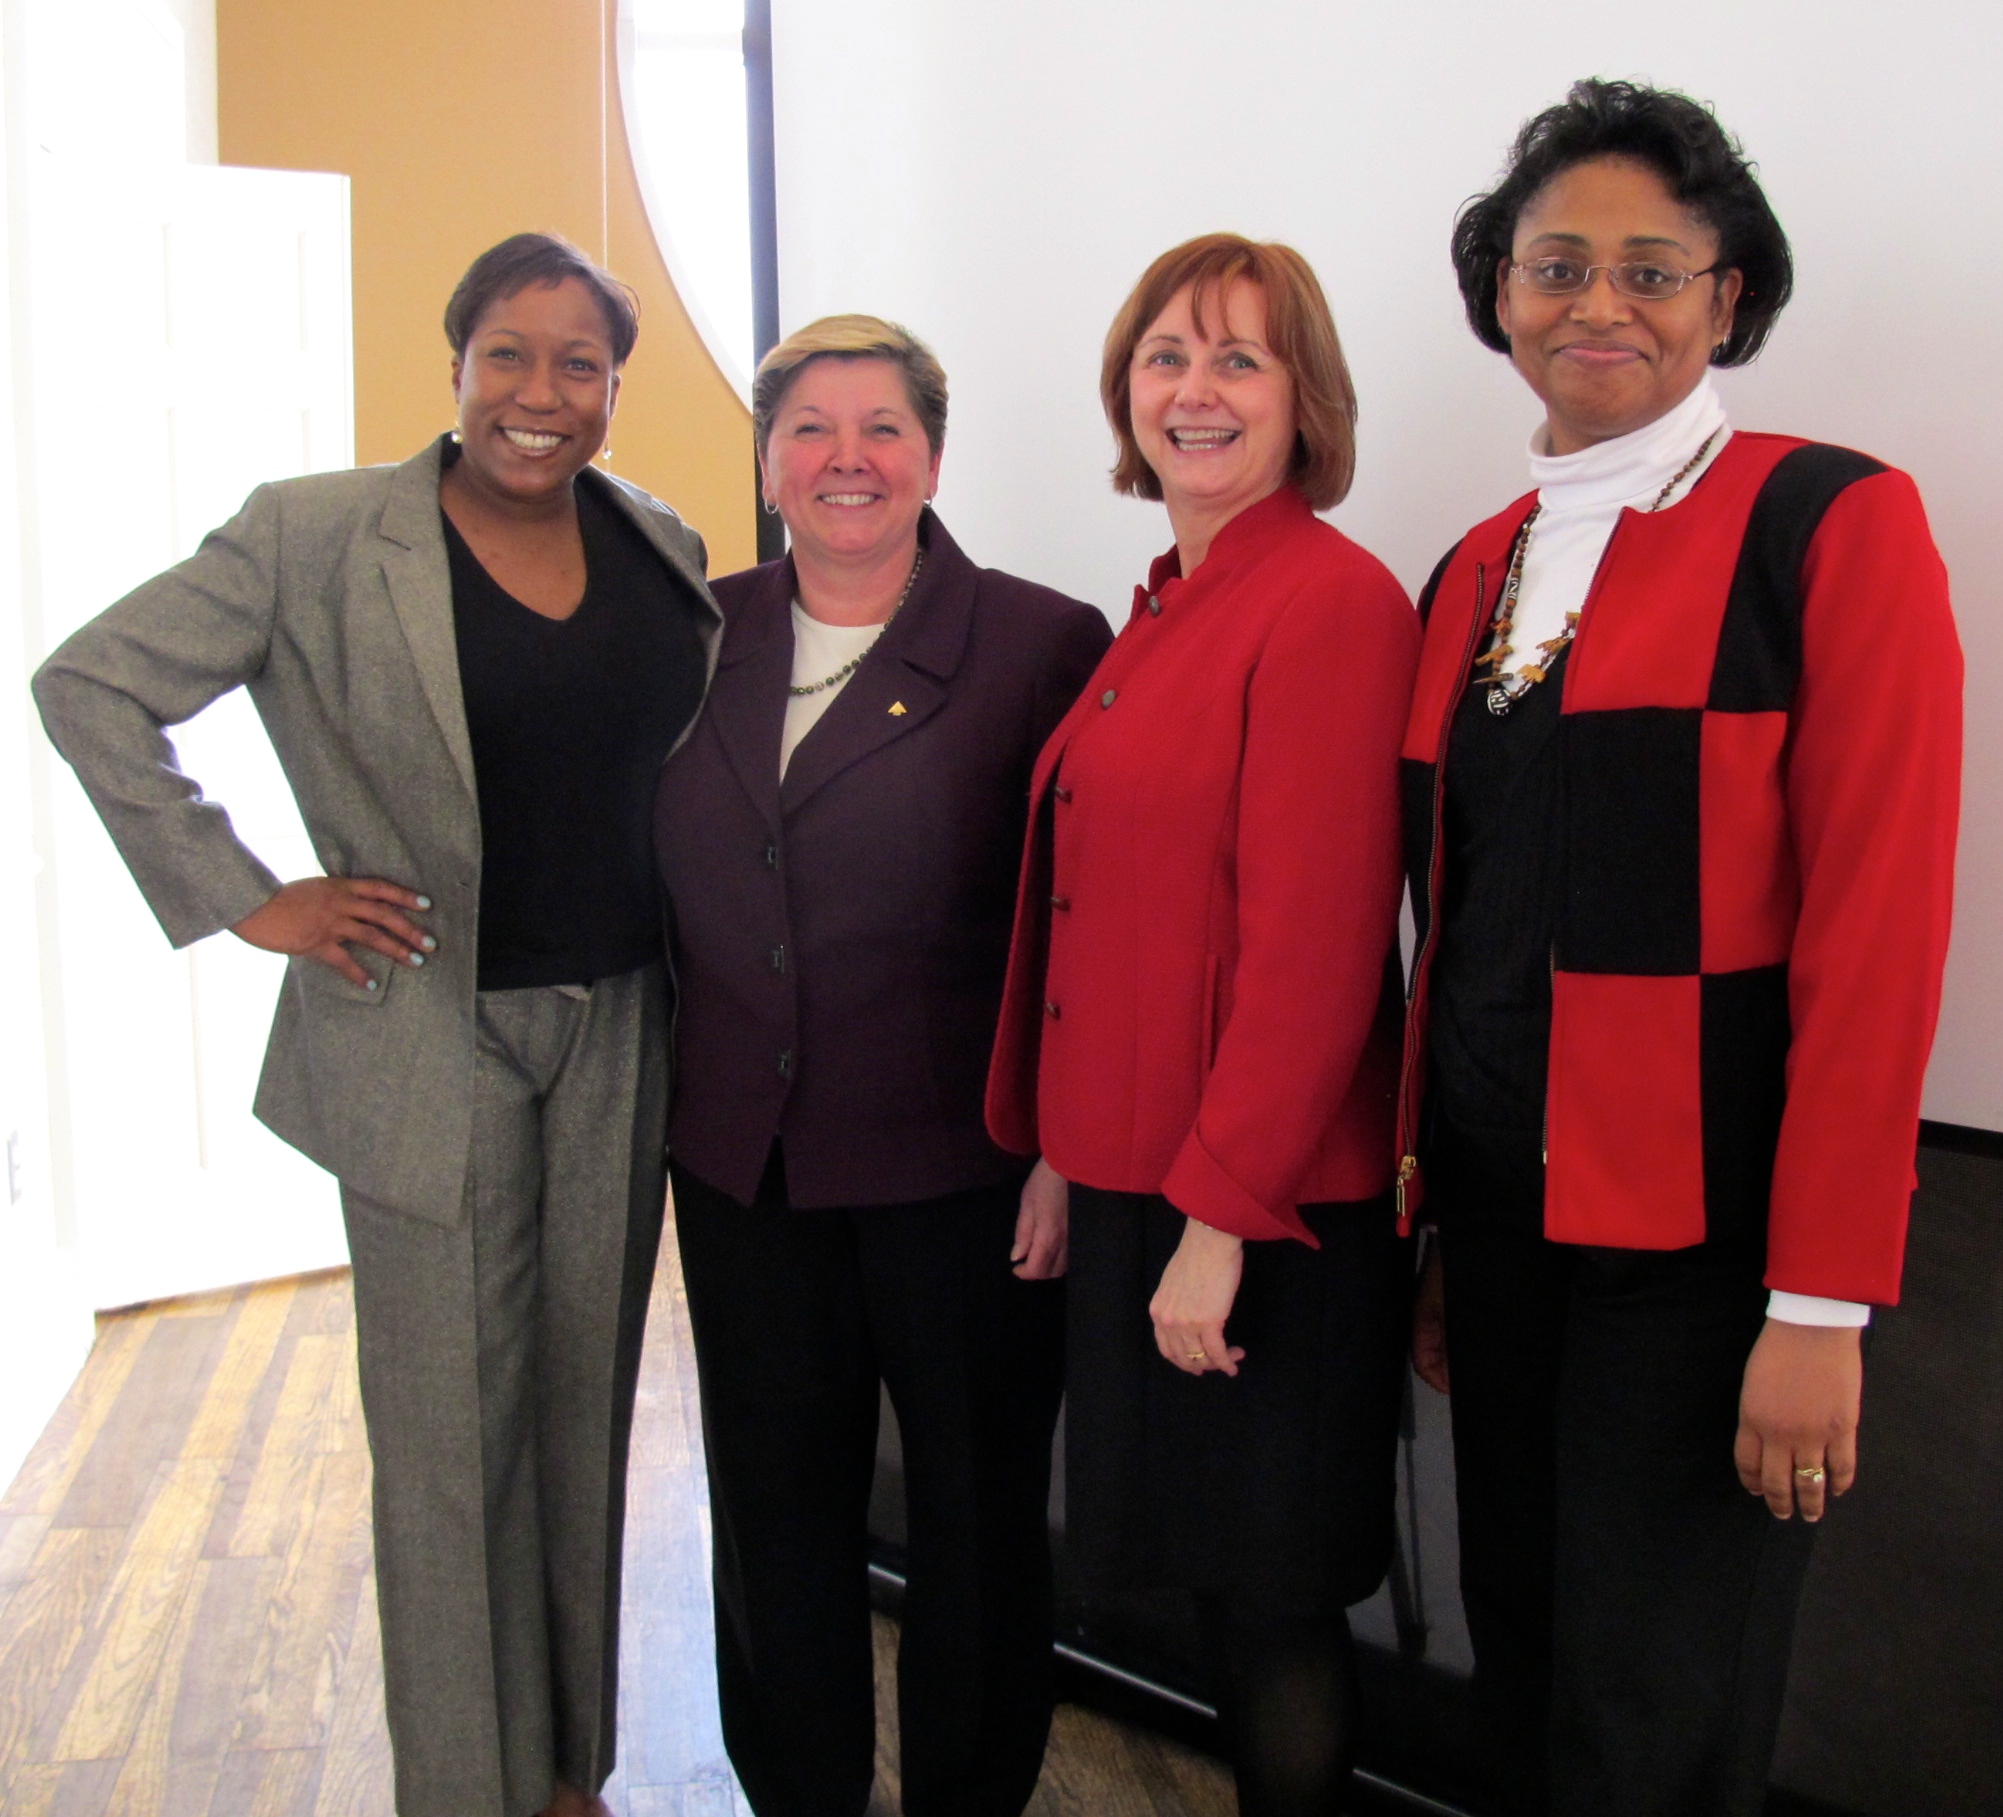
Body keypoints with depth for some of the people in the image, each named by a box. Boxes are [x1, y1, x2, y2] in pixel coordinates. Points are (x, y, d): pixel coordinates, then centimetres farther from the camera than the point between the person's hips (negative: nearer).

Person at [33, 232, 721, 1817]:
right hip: (432, 1048, -4)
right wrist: (243, 900, -9)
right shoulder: (316, 537, -8)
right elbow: (92, 689, -6)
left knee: (588, 1409, 14)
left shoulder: (666, 549, 6)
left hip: (620, 1043, 4)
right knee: (452, 1438, 5)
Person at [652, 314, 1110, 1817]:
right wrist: (692, 1104, 8)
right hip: (744, 1168, 4)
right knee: (776, 1511, 16)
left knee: (976, 1518, 12)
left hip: (963, 1171, -4)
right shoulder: (704, 638, 6)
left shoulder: (1043, 647, -8)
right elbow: (673, 891, 13)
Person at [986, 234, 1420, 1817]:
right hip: (1144, 1174, 9)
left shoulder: (1329, 601, -16)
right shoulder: (1166, 614, 12)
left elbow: (1315, 941, -21)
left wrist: (1221, 1215, -20)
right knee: (1209, 1565, 20)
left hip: (1269, 1204, -8)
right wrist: (1064, 1150, 12)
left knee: (1272, 1594, 7)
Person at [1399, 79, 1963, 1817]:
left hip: (1698, 1233, -6)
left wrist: (1821, 1308, -17)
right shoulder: (1478, 569, 11)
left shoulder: (1831, 522, -8)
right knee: (1524, 1673, 17)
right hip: (1504, 1217, 6)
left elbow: (1873, 935, -14)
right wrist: (1433, 1220, 13)